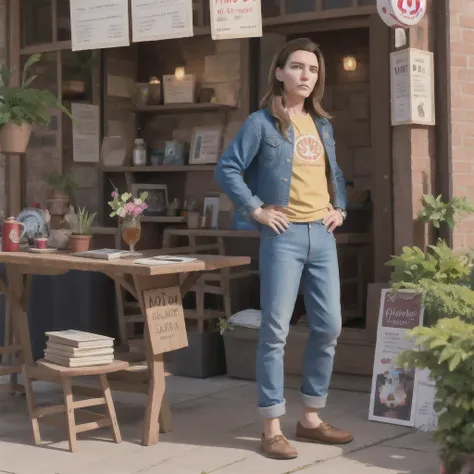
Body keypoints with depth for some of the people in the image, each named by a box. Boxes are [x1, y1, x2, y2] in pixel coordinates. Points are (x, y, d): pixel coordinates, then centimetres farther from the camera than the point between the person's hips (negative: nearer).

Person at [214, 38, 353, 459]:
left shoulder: (322, 124, 15)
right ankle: (272, 428, 2)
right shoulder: (262, 122, -4)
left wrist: (340, 208, 13)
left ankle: (311, 418, 22)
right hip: (283, 236, -7)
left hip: (322, 236, 7)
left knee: (329, 327, 8)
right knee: (276, 329, -5)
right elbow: (227, 169, -7)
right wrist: (256, 209, -11)